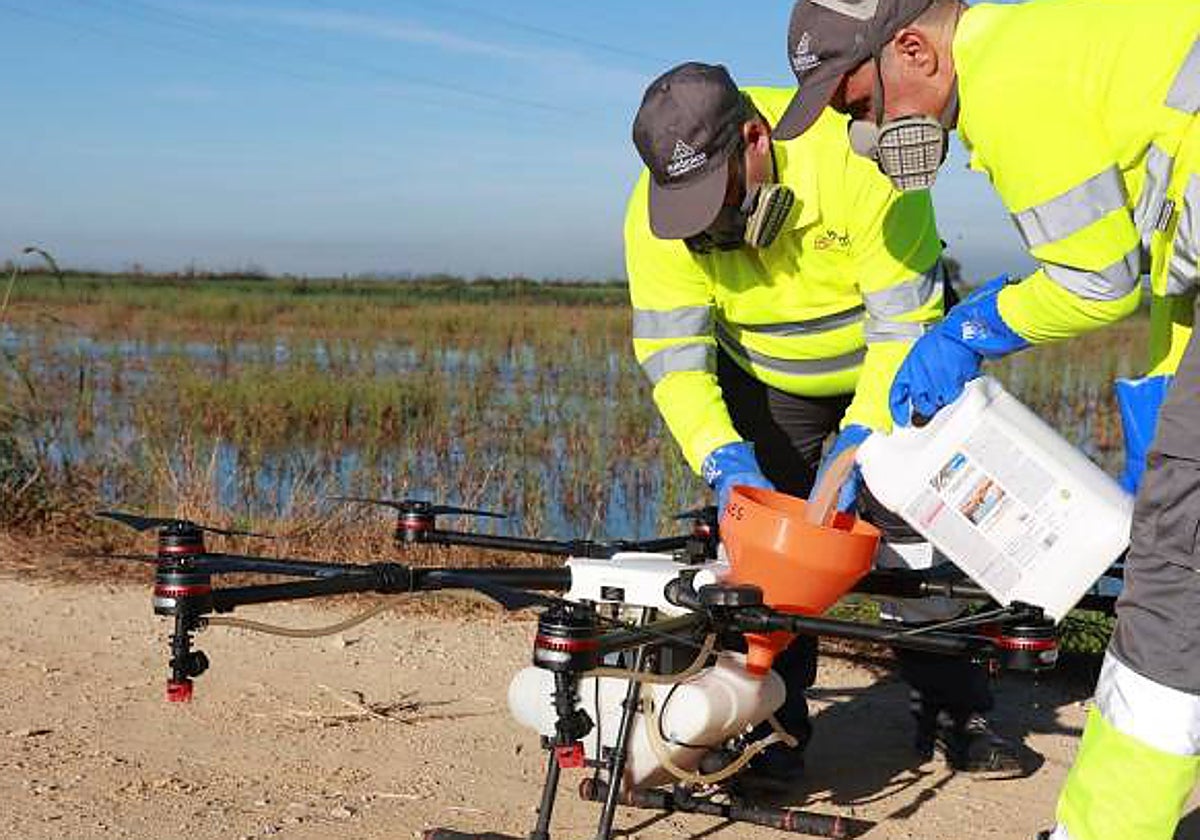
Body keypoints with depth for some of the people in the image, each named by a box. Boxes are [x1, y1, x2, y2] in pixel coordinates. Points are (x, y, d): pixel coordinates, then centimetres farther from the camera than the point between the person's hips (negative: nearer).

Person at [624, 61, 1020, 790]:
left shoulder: (860, 160, -36)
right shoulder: (656, 213, -26)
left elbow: (904, 324, -33)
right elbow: (672, 354, -25)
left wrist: (857, 443, -40)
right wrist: (725, 461, -39)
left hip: (888, 369, -2)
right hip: (767, 377, 2)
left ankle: (955, 711, 12)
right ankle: (775, 724, 2)